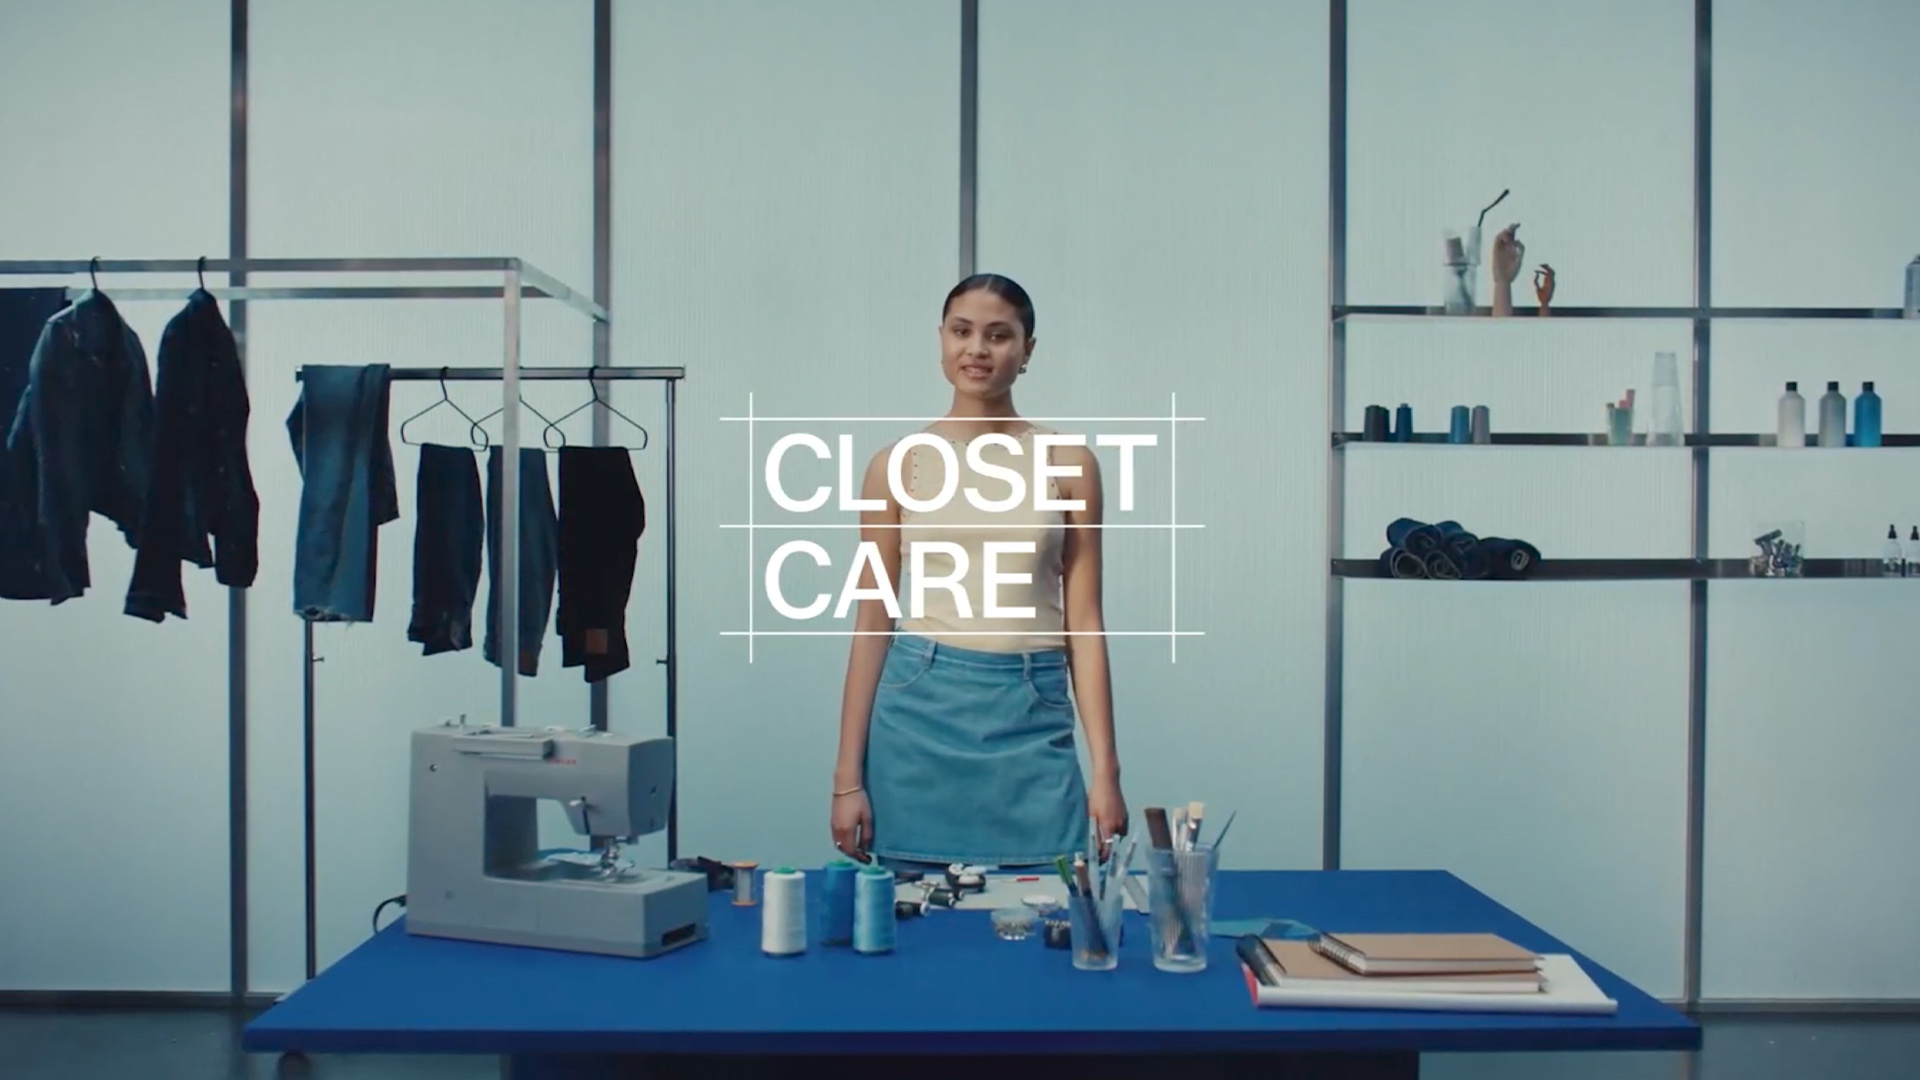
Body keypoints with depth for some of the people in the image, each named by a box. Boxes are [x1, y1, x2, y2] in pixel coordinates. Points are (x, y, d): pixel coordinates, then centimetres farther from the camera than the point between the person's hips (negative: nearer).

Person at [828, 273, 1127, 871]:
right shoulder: (898, 464, 3)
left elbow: (1084, 623, 3)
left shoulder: (1069, 463, 4)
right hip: (921, 714, 0)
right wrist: (848, 775, 0)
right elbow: (872, 624, 3)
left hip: (1033, 720, 1)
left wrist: (1105, 767, -2)